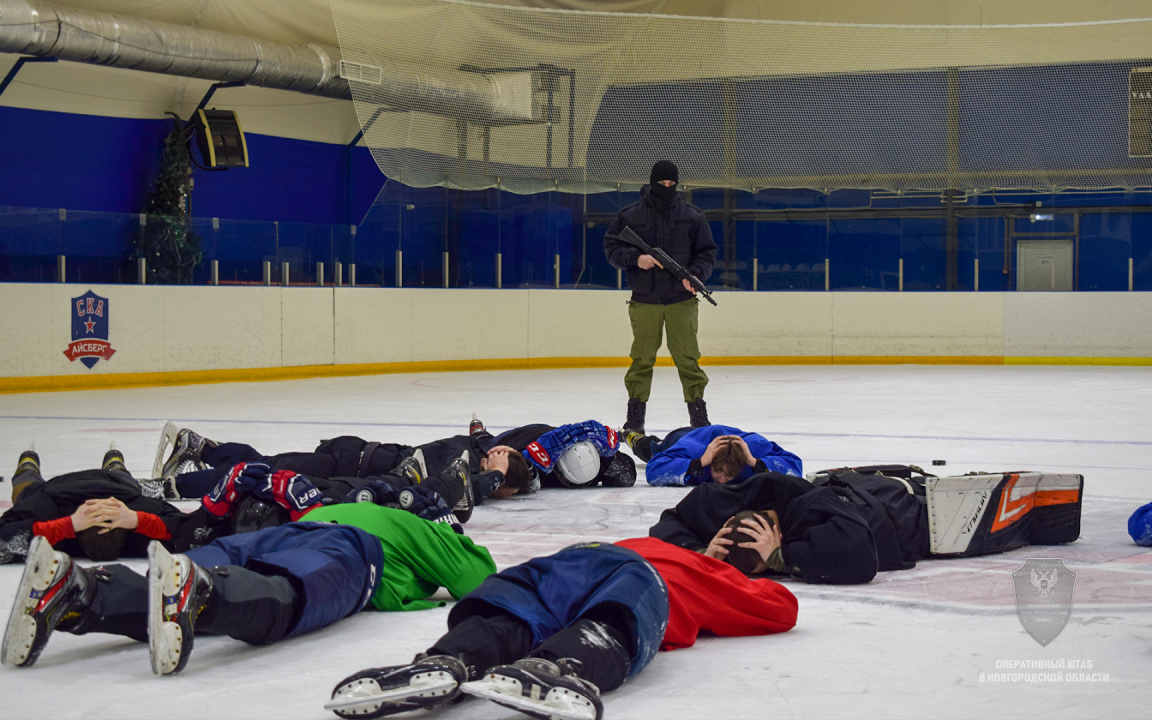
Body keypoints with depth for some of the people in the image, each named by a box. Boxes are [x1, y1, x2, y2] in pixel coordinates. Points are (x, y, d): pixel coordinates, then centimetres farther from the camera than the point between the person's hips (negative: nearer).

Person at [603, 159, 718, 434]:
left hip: (681, 299, 0)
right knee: (642, 359, 2)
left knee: (687, 357, -2)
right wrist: (635, 259, -13)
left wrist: (695, 274, -10)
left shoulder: (693, 216, 5)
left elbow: (707, 252, 8)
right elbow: (611, 246, 5)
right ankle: (635, 419, 11)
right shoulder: (630, 215, 3)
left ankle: (698, 417, 8)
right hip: (644, 301, 0)